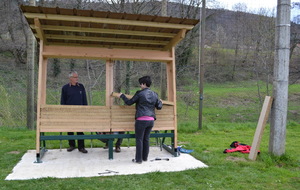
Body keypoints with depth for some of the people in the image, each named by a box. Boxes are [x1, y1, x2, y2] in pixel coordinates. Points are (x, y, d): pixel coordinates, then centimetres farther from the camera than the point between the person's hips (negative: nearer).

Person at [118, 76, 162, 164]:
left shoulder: (140, 93, -7)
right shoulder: (154, 95, 8)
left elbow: (129, 102, 1)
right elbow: (159, 106, 15)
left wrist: (122, 96, 17)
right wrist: (160, 102, 38)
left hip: (141, 120, -6)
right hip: (151, 120, 6)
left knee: (139, 140, 4)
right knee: (146, 139, 15)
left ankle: (138, 159, 9)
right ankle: (145, 157, 24)